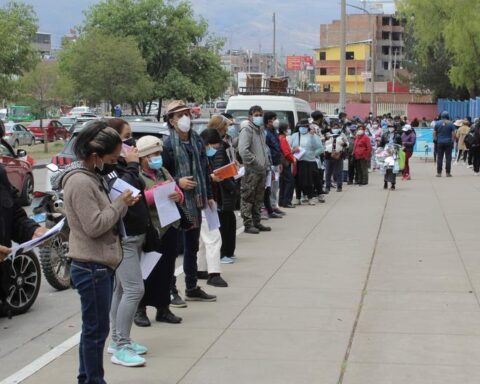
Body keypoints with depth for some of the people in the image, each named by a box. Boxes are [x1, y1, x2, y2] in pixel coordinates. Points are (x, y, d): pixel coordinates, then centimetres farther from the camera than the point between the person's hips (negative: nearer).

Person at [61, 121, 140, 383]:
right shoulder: (80, 182, -19)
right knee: (97, 330, -2)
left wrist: (123, 205, 4)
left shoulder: (92, 177, 12)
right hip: (91, 267, -10)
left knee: (93, 329, 16)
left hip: (100, 265, 10)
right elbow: (94, 226, -23)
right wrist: (120, 204, -13)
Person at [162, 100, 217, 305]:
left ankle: (192, 288, 28)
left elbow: (204, 168, 15)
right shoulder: (167, 144, -12)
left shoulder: (197, 140, 8)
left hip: (195, 202, 7)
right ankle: (171, 291, 7)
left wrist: (208, 195, 14)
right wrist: (177, 181, -23)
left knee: (192, 246, 16)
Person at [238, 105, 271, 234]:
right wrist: (257, 163, -19)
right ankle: (248, 224, -1)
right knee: (248, 198, -4)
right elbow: (243, 151, -21)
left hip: (261, 170, 9)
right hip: (251, 171, -9)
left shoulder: (261, 131, 18)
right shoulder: (247, 130, -10)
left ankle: (256, 222, 23)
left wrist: (266, 163, 14)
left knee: (259, 198, 14)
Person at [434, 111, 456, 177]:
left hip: (440, 143, 1)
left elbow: (434, 133, 2)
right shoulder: (451, 124, -2)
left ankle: (439, 173, 3)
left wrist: (435, 140, 11)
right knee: (448, 158, 2)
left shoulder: (437, 123, 2)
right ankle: (448, 173, 1)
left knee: (439, 158, 4)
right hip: (448, 143, -1)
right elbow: (453, 134, -5)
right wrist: (453, 141, 4)